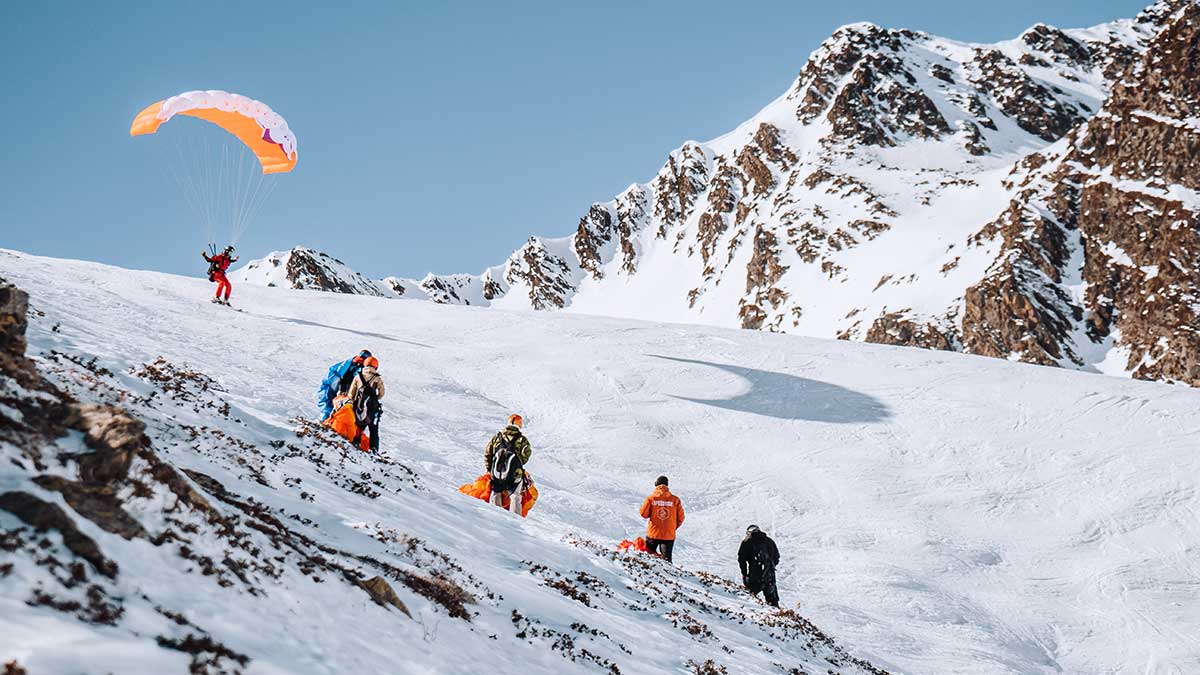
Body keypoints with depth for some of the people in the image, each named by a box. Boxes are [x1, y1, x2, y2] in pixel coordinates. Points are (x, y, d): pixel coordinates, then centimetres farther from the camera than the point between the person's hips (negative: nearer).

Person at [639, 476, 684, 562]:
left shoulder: (651, 498, -8)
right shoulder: (675, 500, -5)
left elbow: (643, 514, -5)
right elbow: (681, 518, -1)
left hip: (653, 533, 0)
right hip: (669, 535, 1)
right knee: (666, 559, 6)